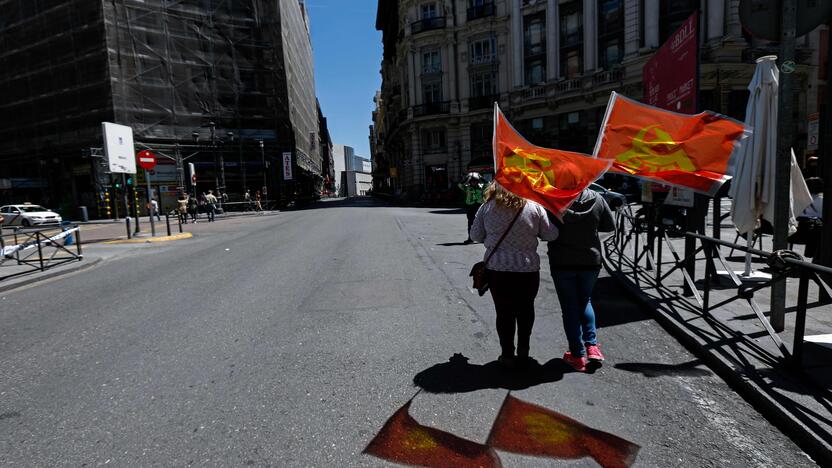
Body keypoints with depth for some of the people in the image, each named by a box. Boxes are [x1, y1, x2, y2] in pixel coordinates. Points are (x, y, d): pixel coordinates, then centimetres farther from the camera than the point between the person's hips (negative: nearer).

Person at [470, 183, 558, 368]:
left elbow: (475, 235, 2)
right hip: (528, 269, 0)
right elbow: (551, 235, 0)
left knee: (504, 311, 11)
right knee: (525, 310, 19)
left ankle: (507, 354, 17)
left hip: (497, 269, 0)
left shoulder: (487, 208, -5)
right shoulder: (534, 207, -6)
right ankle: (523, 351, 25)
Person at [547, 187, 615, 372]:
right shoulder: (597, 199, -7)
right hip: (591, 260, 3)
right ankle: (591, 346, 15)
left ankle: (578, 355, 12)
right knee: (585, 301, 23)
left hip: (562, 262, -3)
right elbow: (610, 226, 4)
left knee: (569, 307, 8)